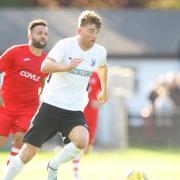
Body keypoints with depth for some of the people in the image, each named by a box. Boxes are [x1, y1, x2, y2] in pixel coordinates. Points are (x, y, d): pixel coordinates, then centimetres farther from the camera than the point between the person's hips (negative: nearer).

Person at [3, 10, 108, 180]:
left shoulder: (100, 52, 2)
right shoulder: (65, 45, -13)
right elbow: (45, 66, -29)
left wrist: (104, 91, 40)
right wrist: (67, 67, -47)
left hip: (75, 110, 3)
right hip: (51, 104, -3)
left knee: (82, 141, -27)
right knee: (27, 154, -2)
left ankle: (53, 166, 0)